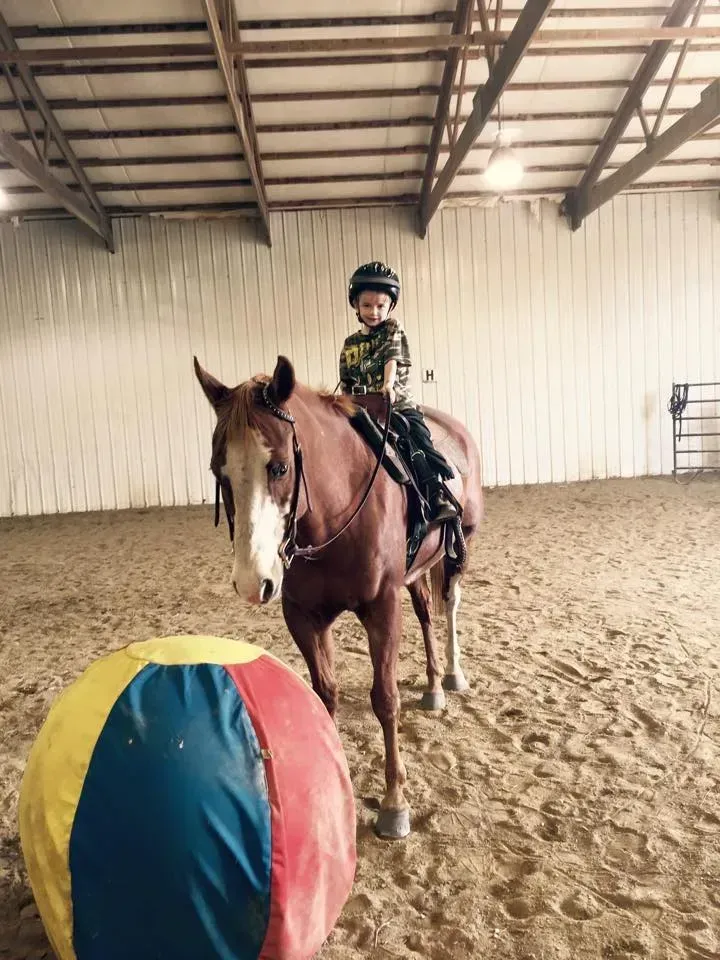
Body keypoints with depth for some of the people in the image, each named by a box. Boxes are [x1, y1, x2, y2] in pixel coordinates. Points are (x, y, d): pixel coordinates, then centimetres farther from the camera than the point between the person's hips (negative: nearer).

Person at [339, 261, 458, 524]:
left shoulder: (393, 329, 4)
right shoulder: (350, 344, 15)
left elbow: (392, 357, -15)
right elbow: (346, 382, 18)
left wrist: (388, 384, -33)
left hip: (399, 403, -4)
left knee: (417, 441, -24)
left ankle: (439, 496, -25)